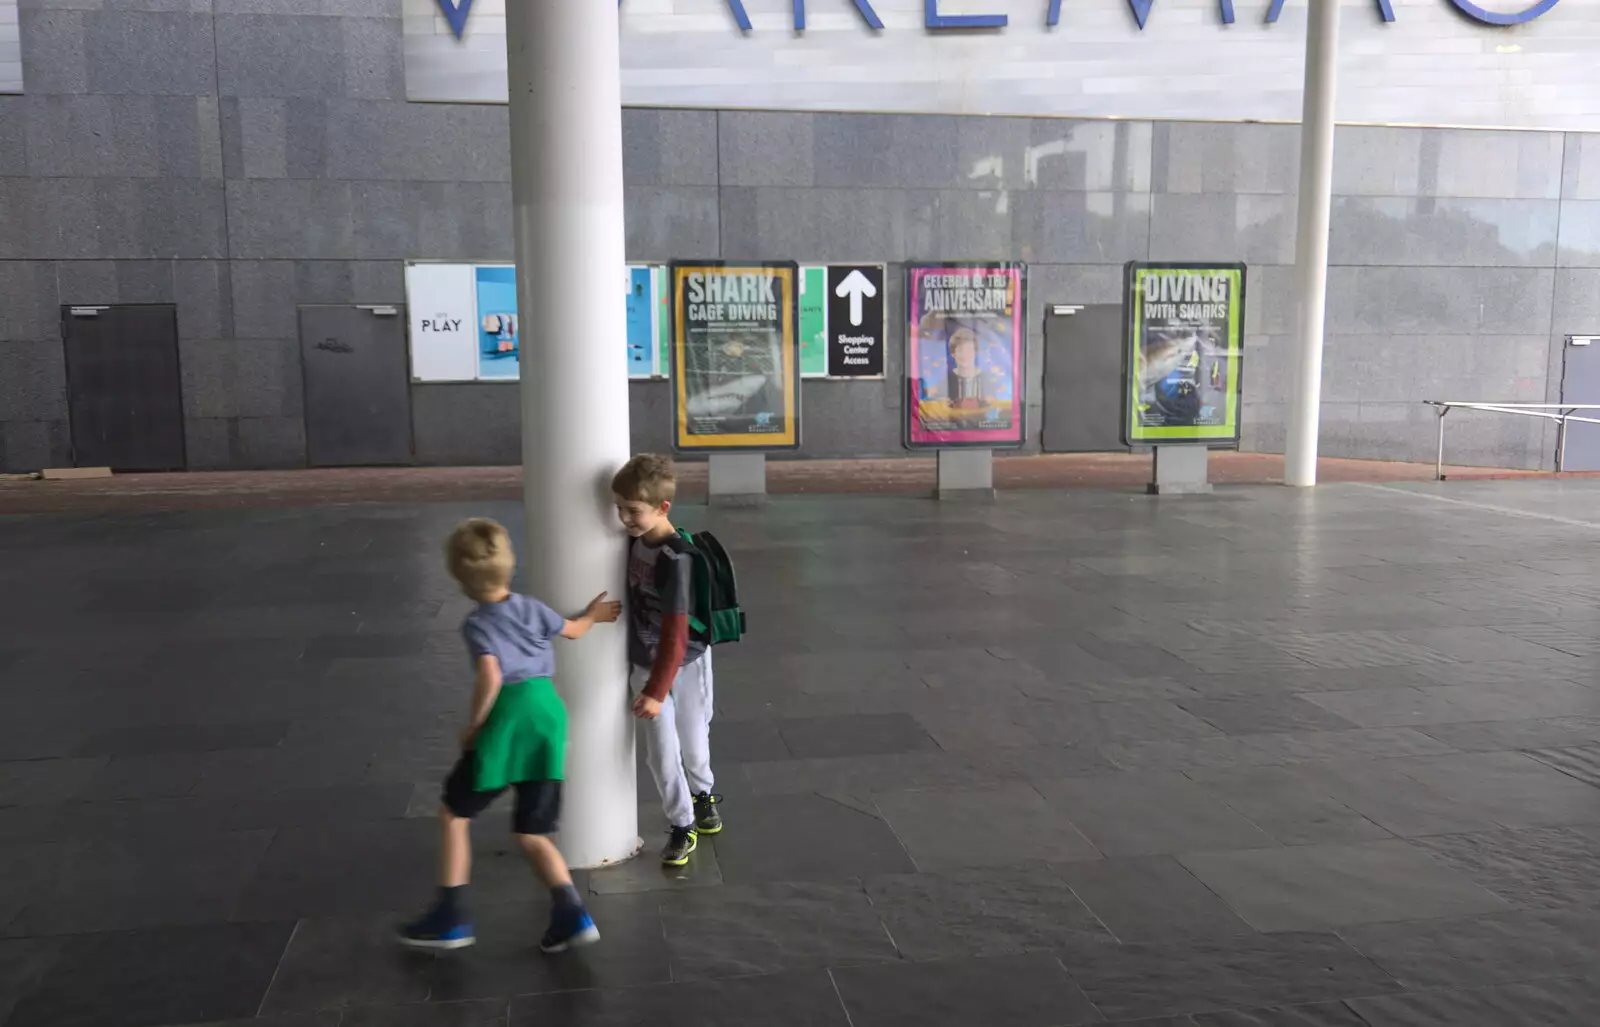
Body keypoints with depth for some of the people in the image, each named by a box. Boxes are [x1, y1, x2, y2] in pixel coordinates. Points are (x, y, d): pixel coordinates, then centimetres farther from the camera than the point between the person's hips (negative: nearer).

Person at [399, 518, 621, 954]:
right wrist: (593, 615, 54)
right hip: (549, 714, 5)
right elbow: (573, 629, 33)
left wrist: (473, 725, -5)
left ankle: (451, 916, 15)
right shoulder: (531, 608, 14)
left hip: (509, 717, -5)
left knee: (454, 813, 15)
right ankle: (572, 915, -1)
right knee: (531, 833, 14)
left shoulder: (476, 624, -2)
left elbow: (491, 678, -18)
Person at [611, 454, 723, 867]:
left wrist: (657, 691, -26)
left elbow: (674, 634, -27)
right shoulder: (634, 540, -7)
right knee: (661, 752, 5)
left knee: (692, 744, 14)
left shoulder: (676, 558, -29)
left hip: (685, 663, -5)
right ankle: (682, 825, 22)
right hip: (643, 663, 5)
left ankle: (703, 793, 44)